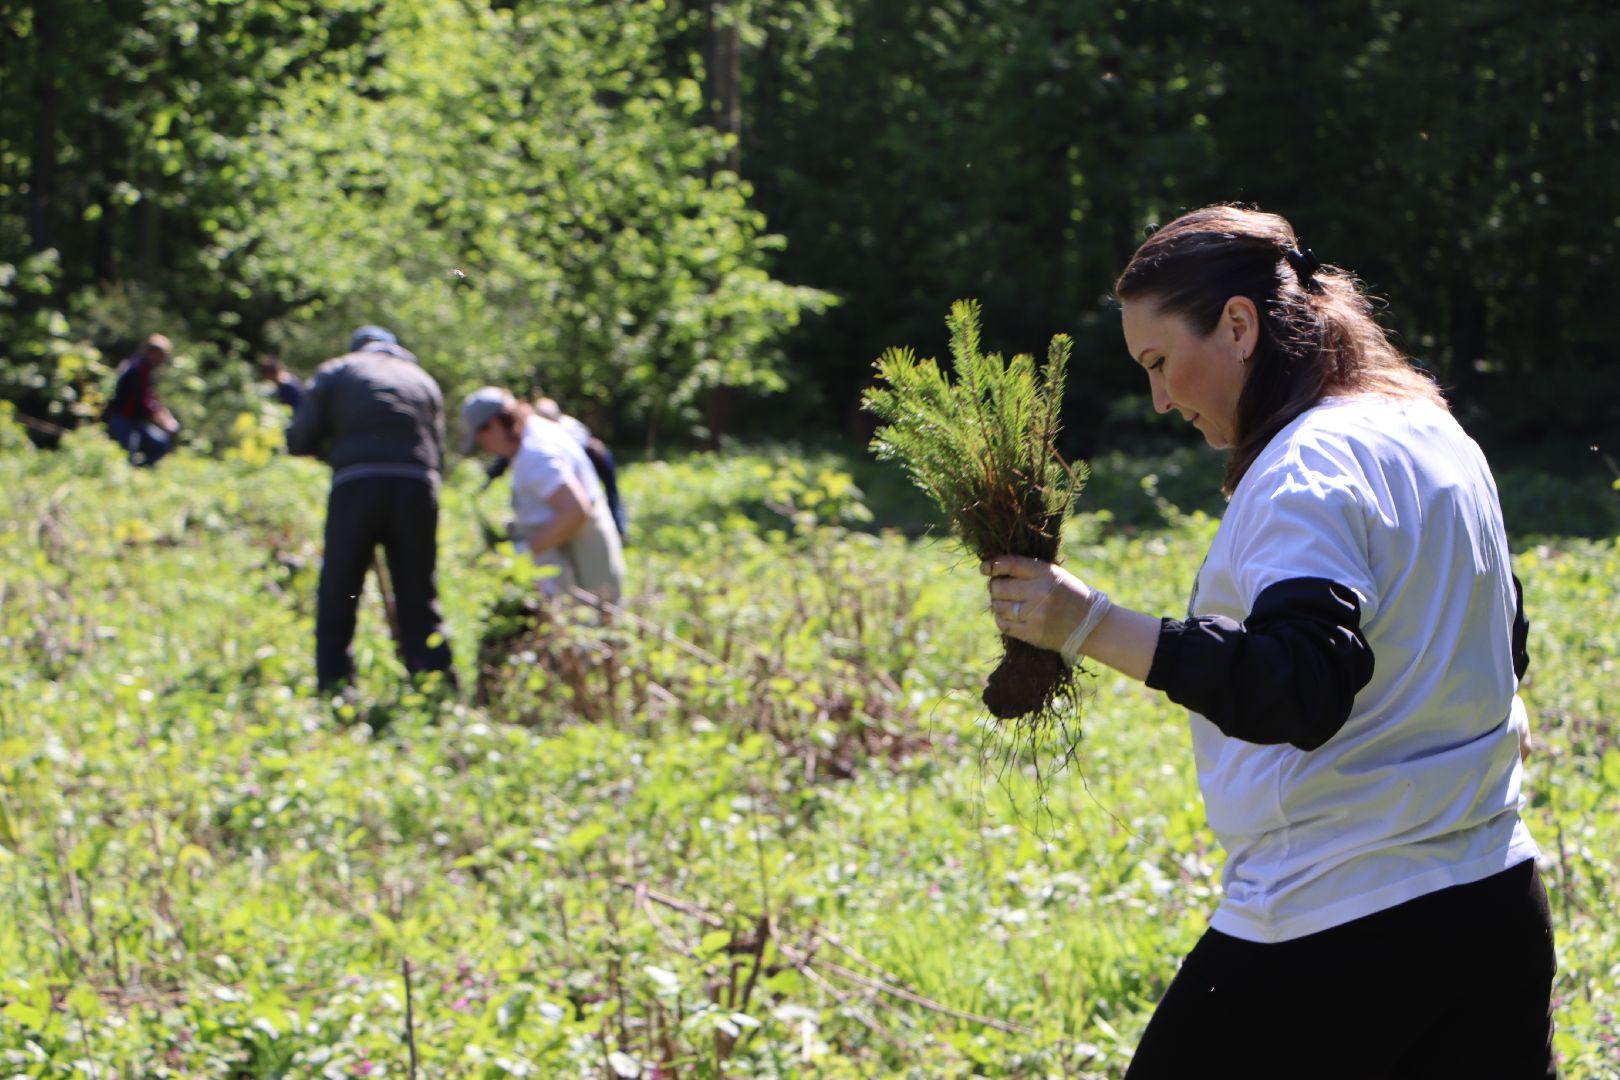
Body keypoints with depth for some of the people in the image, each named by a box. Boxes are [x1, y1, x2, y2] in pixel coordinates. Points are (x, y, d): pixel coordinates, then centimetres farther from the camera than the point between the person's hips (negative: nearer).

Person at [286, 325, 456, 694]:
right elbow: (439, 452, 17)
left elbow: (300, 438, 8)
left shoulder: (335, 372, 17)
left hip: (356, 486, -2)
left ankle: (333, 694, 2)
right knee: (420, 602, 8)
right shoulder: (423, 379, 25)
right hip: (418, 487, 2)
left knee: (337, 599, 6)